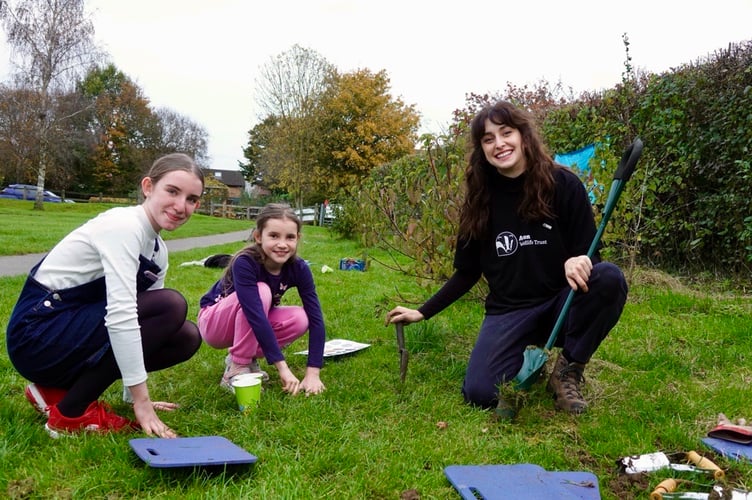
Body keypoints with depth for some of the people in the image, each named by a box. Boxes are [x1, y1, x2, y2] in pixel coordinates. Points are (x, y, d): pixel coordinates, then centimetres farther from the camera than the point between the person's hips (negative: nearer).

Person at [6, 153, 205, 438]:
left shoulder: (159, 250, 7)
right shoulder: (123, 225, -20)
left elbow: (146, 313, 12)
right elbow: (120, 313, -29)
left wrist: (134, 395, 10)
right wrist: (141, 402, -27)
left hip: (75, 328, 9)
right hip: (38, 333, -9)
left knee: (187, 337, -2)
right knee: (171, 307, -22)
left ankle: (57, 390, 7)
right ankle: (72, 413, -10)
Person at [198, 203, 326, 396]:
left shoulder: (298, 268, -19)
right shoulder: (245, 263, -32)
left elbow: (315, 317, -21)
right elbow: (255, 315, -40)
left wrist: (313, 373, -28)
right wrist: (282, 368, -42)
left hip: (251, 325, 5)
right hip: (215, 322, -5)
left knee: (300, 318, -24)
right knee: (261, 291, -33)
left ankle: (245, 357, -1)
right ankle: (236, 370, -20)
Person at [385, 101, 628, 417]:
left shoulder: (564, 185, -7)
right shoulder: (480, 200, 0)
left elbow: (590, 253, -5)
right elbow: (467, 273, 9)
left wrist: (578, 263, -30)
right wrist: (422, 312, 5)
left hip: (563, 303, 0)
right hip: (508, 311, 1)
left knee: (609, 278, -32)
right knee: (480, 394, -22)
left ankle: (568, 371, -9)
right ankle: (524, 365, 13)